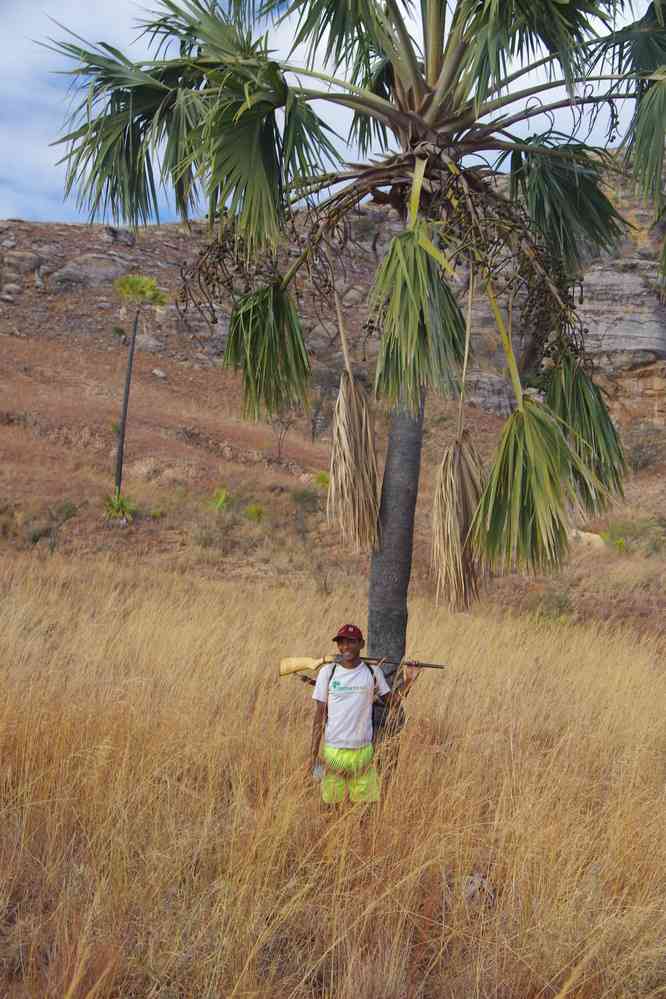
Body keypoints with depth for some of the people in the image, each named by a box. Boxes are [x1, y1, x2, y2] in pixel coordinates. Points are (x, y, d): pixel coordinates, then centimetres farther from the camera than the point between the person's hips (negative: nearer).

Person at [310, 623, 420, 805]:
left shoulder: (373, 672, 2)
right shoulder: (327, 672, -1)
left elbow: (391, 703, 8)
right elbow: (319, 717, 2)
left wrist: (408, 681, -7)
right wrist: (314, 755, 0)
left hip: (363, 752, 1)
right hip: (333, 751, -1)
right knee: (332, 803, 5)